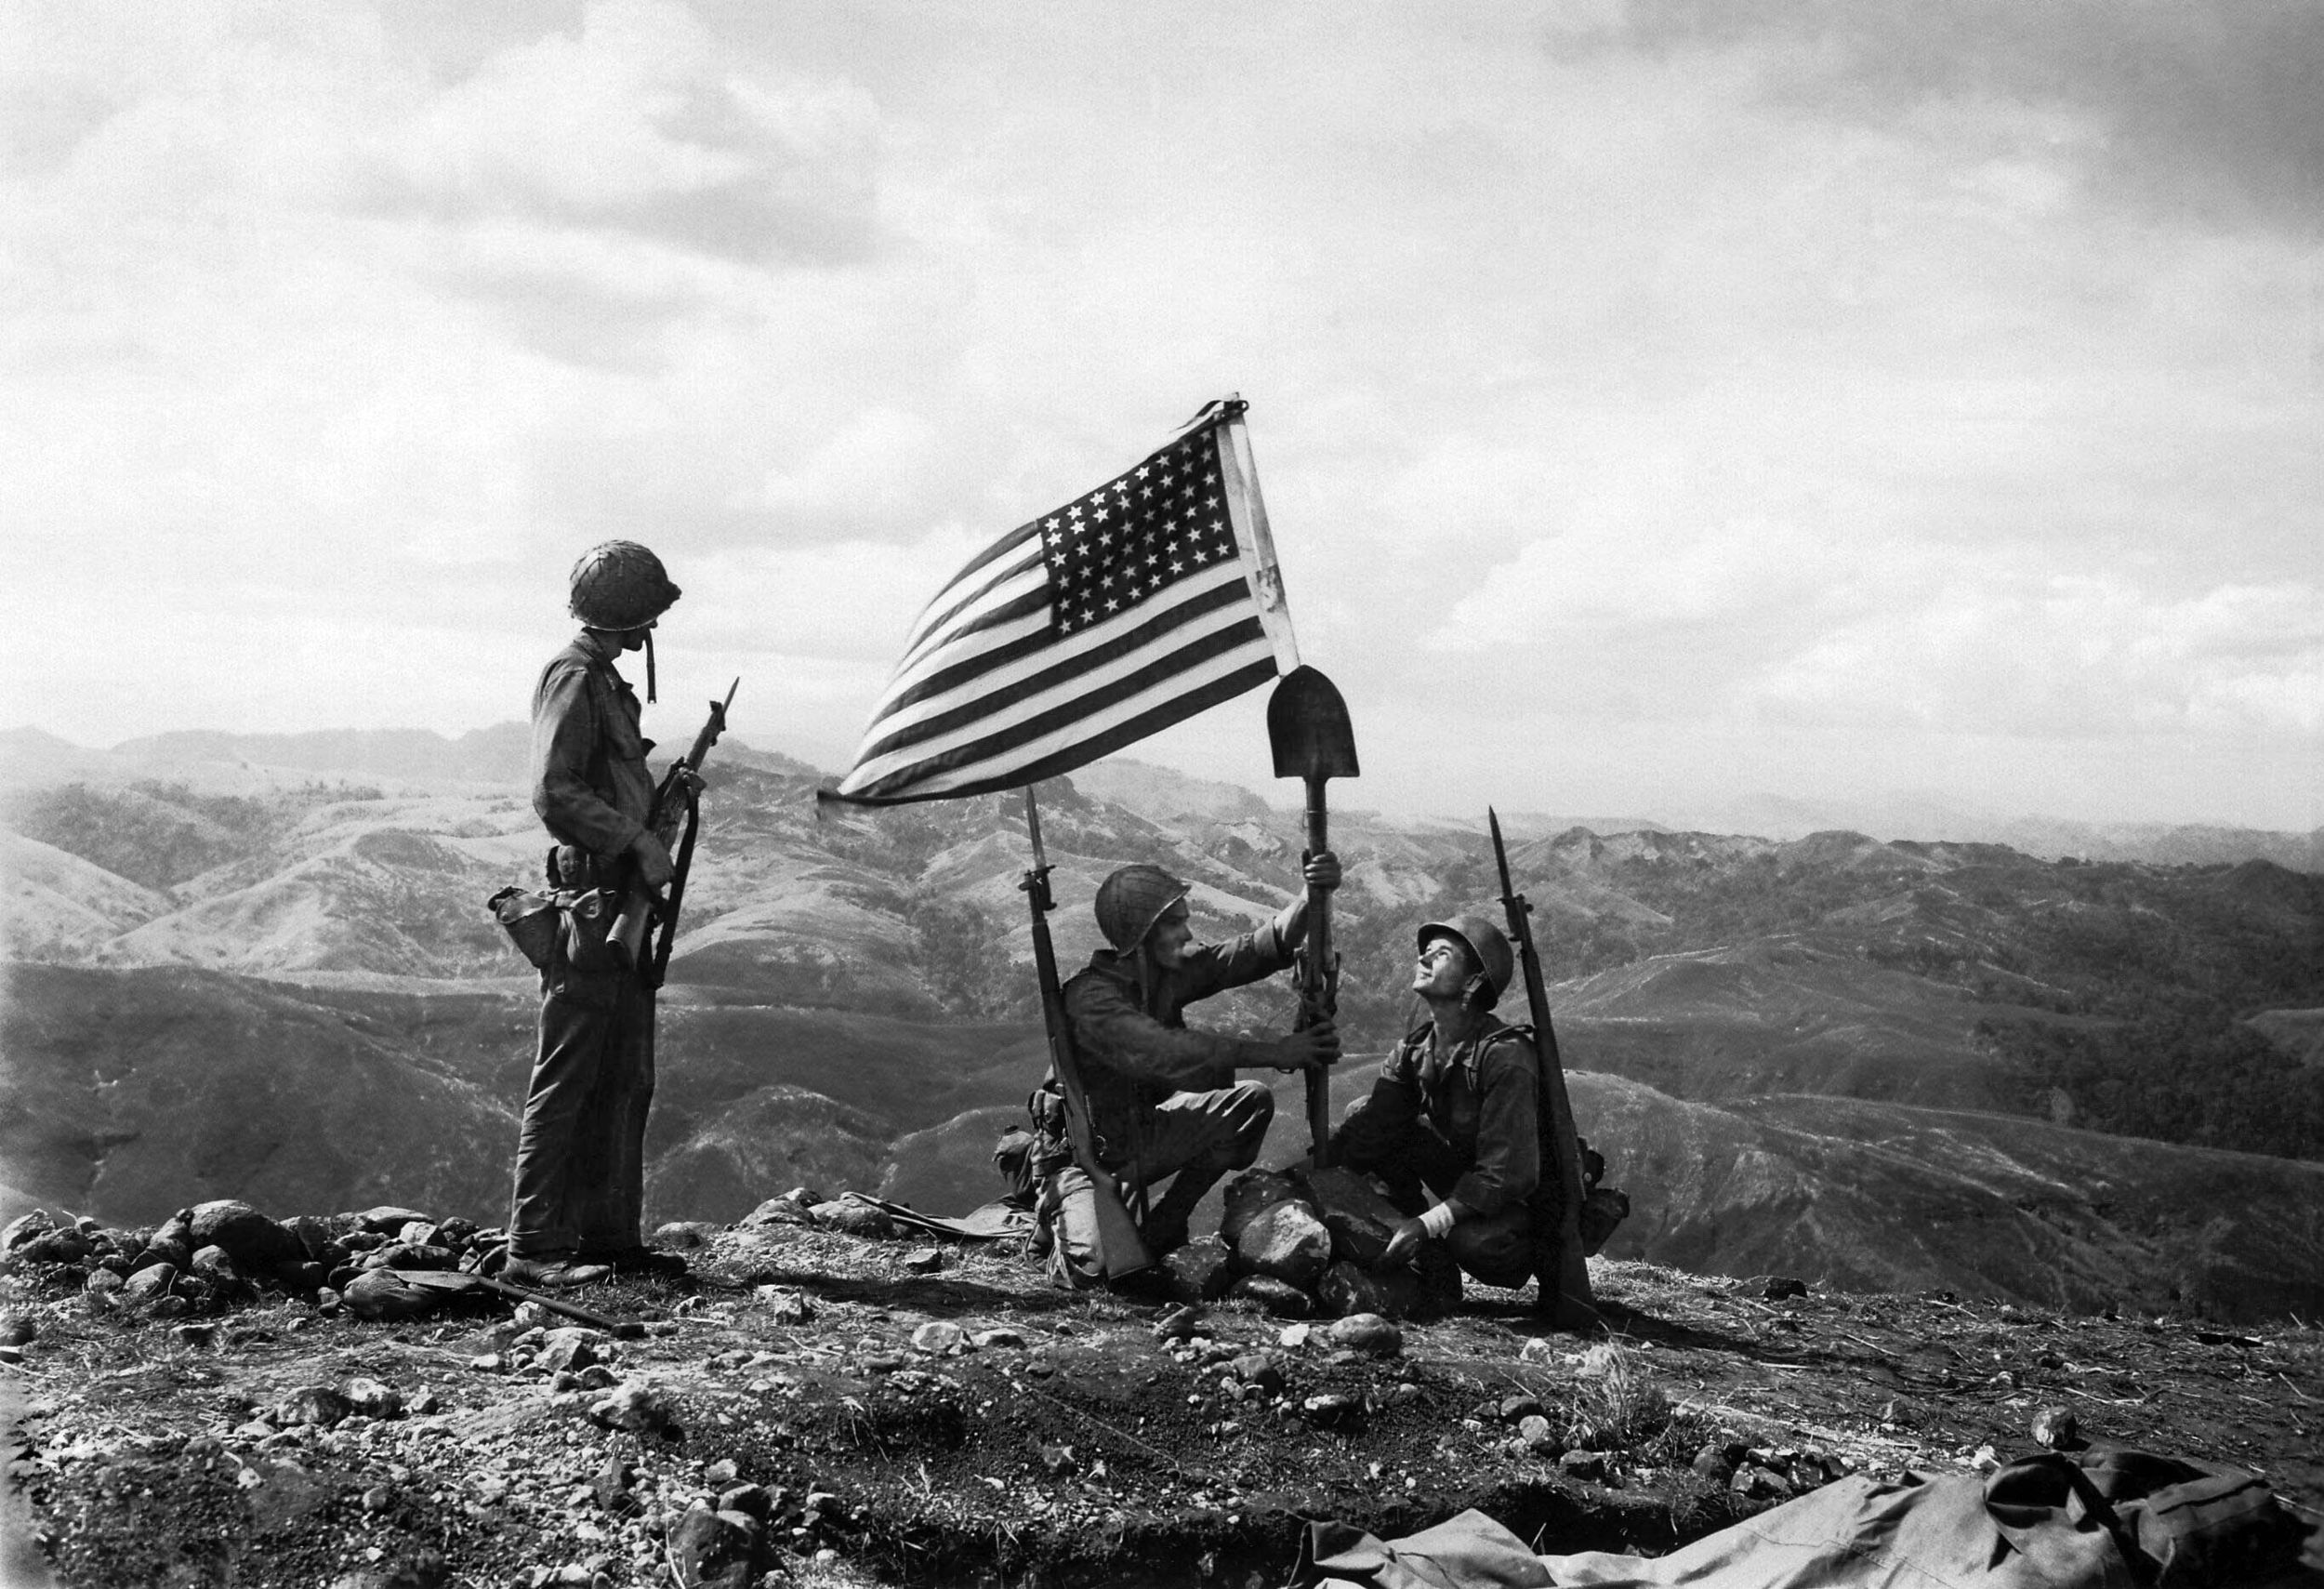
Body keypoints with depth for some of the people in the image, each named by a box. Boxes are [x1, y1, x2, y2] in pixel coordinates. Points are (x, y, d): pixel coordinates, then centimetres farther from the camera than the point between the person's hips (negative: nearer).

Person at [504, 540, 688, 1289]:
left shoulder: (606, 680, 20)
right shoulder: (573, 677, -10)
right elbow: (554, 794, -20)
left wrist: (664, 785, 13)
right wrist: (637, 841, -18)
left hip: (625, 903, 10)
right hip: (591, 899, -10)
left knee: (624, 1081, 12)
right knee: (566, 1079, -8)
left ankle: (608, 1233, 18)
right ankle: (534, 1248, -5)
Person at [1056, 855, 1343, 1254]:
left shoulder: (1171, 969, -3)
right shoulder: (1091, 997, -27)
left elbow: (1259, 950, -8)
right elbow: (1161, 1052, -41)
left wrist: (1312, 898, -26)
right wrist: (1272, 1052, -44)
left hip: (1145, 1126, 7)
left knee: (1252, 1101, -1)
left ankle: (1159, 1233, 4)